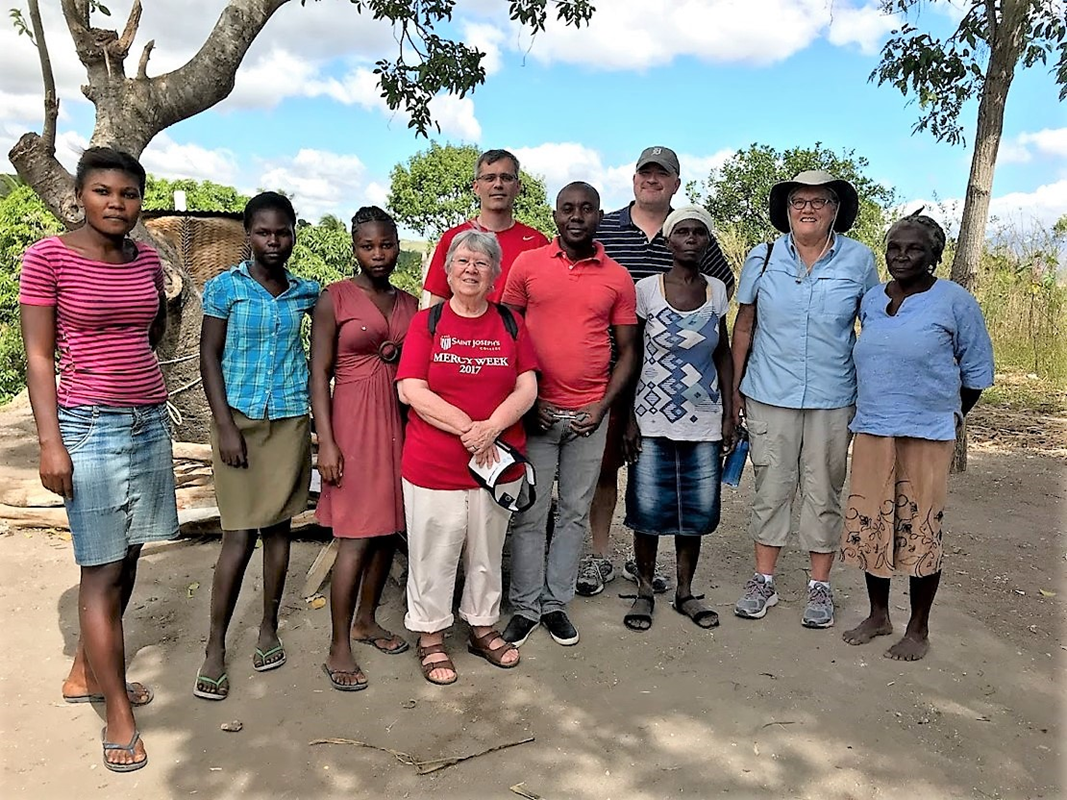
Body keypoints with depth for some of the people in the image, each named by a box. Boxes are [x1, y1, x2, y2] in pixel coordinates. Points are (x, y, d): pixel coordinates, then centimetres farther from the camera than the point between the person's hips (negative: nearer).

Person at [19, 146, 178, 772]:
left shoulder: (147, 257, 8)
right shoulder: (49, 257, -6)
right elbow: (38, 356, -7)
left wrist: (159, 296, 6)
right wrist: (51, 443, -12)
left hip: (150, 420, 6)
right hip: (90, 425, -6)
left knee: (126, 559, 13)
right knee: (103, 570, -2)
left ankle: (86, 673, 33)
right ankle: (120, 715, 9)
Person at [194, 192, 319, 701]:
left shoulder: (305, 292, 5)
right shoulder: (225, 287, -3)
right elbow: (209, 357, -3)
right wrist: (225, 426, -10)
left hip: (290, 420, 3)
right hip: (240, 419, -3)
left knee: (279, 526, 9)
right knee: (240, 534, -3)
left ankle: (269, 629, 24)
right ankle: (215, 648, 9)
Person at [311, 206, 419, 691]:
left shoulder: (409, 304, 11)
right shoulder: (335, 299, -3)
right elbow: (319, 373, -6)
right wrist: (326, 441, -13)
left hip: (399, 422, 6)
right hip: (354, 421, -5)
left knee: (389, 529, 11)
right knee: (357, 537, -5)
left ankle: (366, 620, 30)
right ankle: (339, 649, 7)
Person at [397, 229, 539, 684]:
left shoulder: (510, 323, 7)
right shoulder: (427, 322, -1)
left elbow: (527, 388, 0)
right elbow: (411, 391, -10)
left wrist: (491, 428, -17)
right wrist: (468, 428, -17)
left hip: (499, 462, 3)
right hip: (434, 466, -2)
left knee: (487, 552, 16)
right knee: (434, 555, 7)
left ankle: (483, 628, 35)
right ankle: (431, 639, 26)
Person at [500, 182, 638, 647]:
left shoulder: (618, 277, 5)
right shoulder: (527, 265, 2)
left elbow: (627, 351, 7)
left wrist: (602, 406, -5)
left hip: (588, 415, 2)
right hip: (536, 411, -1)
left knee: (575, 513, 9)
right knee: (529, 514, 3)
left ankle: (555, 603, 23)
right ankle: (525, 608, 17)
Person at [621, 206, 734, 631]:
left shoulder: (717, 290, 4)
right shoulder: (646, 289, -5)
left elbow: (723, 355, 11)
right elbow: (630, 356, -2)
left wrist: (728, 414, 6)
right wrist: (629, 419, -7)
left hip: (704, 420, 3)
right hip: (653, 420, -3)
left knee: (698, 510, 8)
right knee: (648, 508, 1)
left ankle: (685, 592, 25)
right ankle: (644, 591, 21)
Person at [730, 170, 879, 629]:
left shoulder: (859, 260, 0)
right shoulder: (762, 259, 2)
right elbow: (743, 326, 7)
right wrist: (735, 388, 5)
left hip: (833, 399, 0)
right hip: (769, 395, 1)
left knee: (824, 492, 8)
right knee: (771, 488, 8)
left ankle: (820, 586, 23)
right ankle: (763, 581, 22)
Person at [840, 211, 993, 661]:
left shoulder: (954, 301, -5)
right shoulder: (871, 300, 8)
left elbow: (977, 372, 2)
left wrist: (947, 416, 8)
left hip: (927, 436, -4)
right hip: (871, 430, 5)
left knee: (920, 530, 3)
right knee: (869, 524, 9)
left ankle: (918, 630, 19)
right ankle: (878, 616, 28)